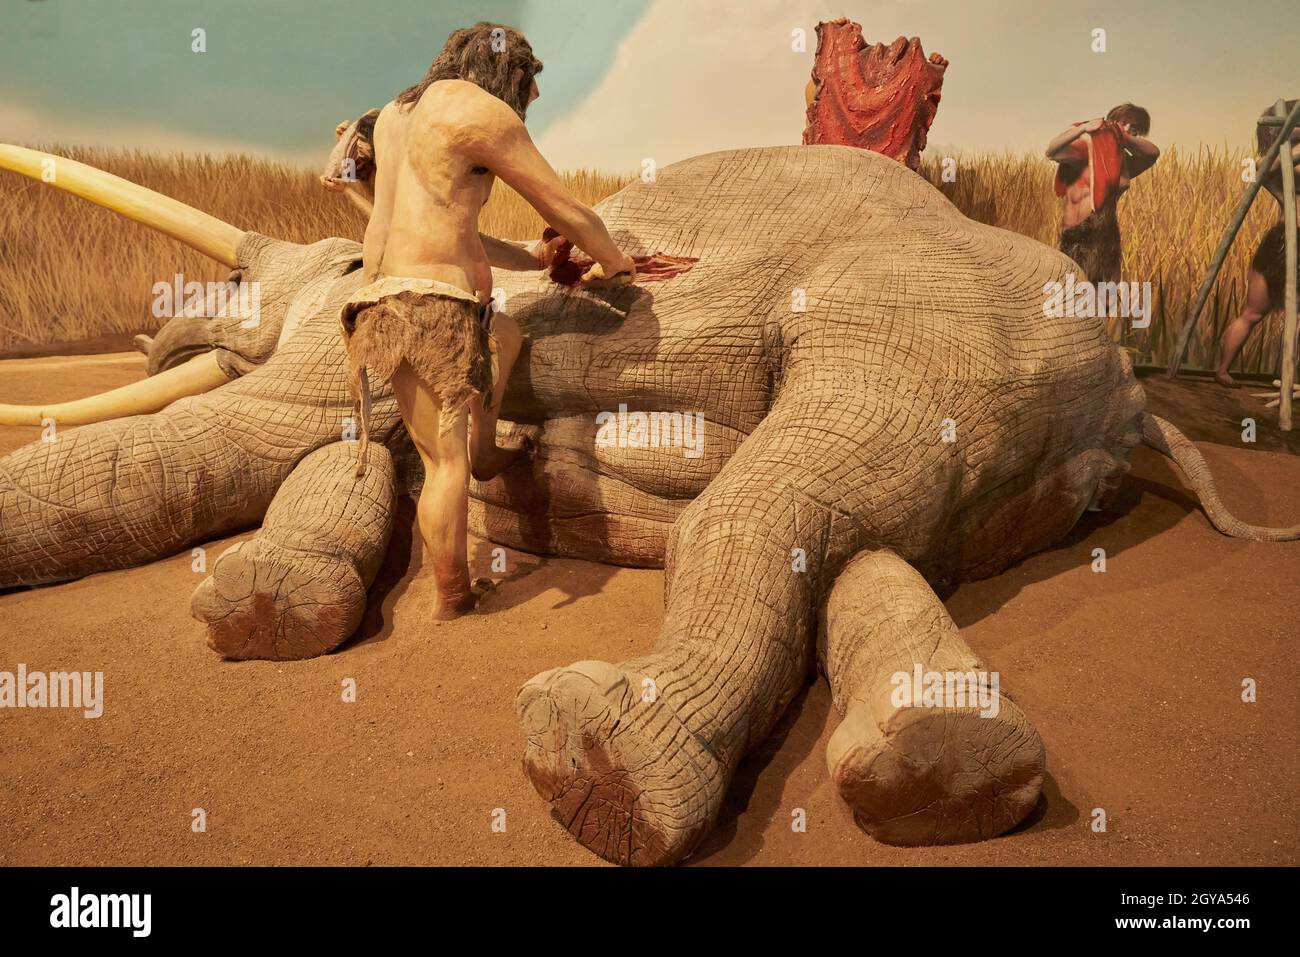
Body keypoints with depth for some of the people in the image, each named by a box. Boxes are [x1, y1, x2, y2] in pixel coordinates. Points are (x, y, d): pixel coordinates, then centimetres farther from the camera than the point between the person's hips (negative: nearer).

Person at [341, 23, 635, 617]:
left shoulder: (396, 112, 25)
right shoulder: (479, 110, -1)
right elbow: (567, 213, 4)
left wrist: (530, 259, 35)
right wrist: (614, 263, 22)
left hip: (380, 300, 8)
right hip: (431, 302, -8)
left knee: (505, 332, 29)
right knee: (447, 462, -1)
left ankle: (486, 452, 32)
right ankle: (453, 601, 7)